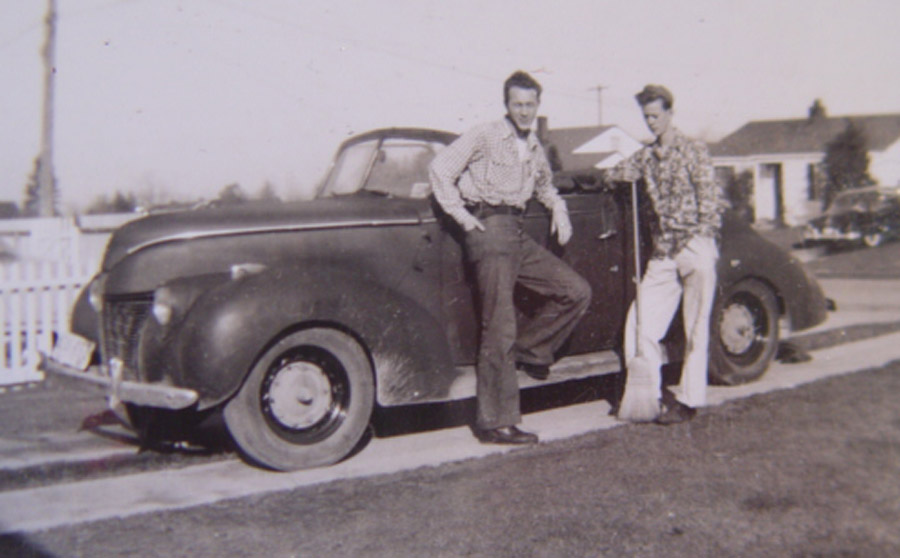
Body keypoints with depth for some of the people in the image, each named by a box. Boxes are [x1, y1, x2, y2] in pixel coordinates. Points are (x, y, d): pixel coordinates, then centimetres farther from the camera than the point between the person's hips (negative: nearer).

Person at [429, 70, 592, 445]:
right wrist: (463, 216, -10)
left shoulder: (535, 148, 18)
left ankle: (528, 350, 14)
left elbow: (544, 186, 36)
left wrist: (558, 209, 16)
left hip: (517, 233, 7)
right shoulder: (484, 137, -3)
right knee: (499, 329, -9)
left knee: (577, 291, 0)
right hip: (489, 230, -7)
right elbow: (439, 169, -8)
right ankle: (495, 423, -3)